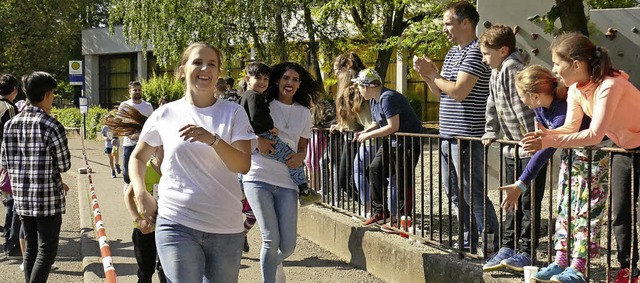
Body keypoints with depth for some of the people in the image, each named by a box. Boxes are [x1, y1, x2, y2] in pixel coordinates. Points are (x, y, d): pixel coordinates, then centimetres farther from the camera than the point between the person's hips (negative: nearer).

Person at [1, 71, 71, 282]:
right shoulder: (52, 127, -14)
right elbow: (64, 166, -8)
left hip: (21, 198, 6)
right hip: (49, 200, -6)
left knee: (31, 249, 16)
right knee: (46, 251, 0)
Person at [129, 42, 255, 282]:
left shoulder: (233, 113, 1)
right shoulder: (165, 114, 3)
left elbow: (243, 165, -10)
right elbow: (138, 157, 17)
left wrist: (213, 140, -26)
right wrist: (141, 194, 1)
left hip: (226, 226, 1)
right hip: (177, 224, -1)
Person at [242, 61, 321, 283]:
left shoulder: (304, 113, 14)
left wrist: (300, 156, -3)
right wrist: (258, 139, -15)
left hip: (287, 181, 3)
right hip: (258, 177, -3)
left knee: (288, 245, -1)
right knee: (271, 239, -12)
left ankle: (274, 264, 34)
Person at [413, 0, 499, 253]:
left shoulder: (475, 53, -14)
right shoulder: (453, 52, 17)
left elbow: (458, 91, -22)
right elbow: (440, 92, 20)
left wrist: (432, 73, -10)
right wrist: (426, 74, 4)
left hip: (467, 137, -10)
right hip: (448, 135, 10)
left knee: (472, 193, -7)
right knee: (455, 192, 15)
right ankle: (469, 243, 24)